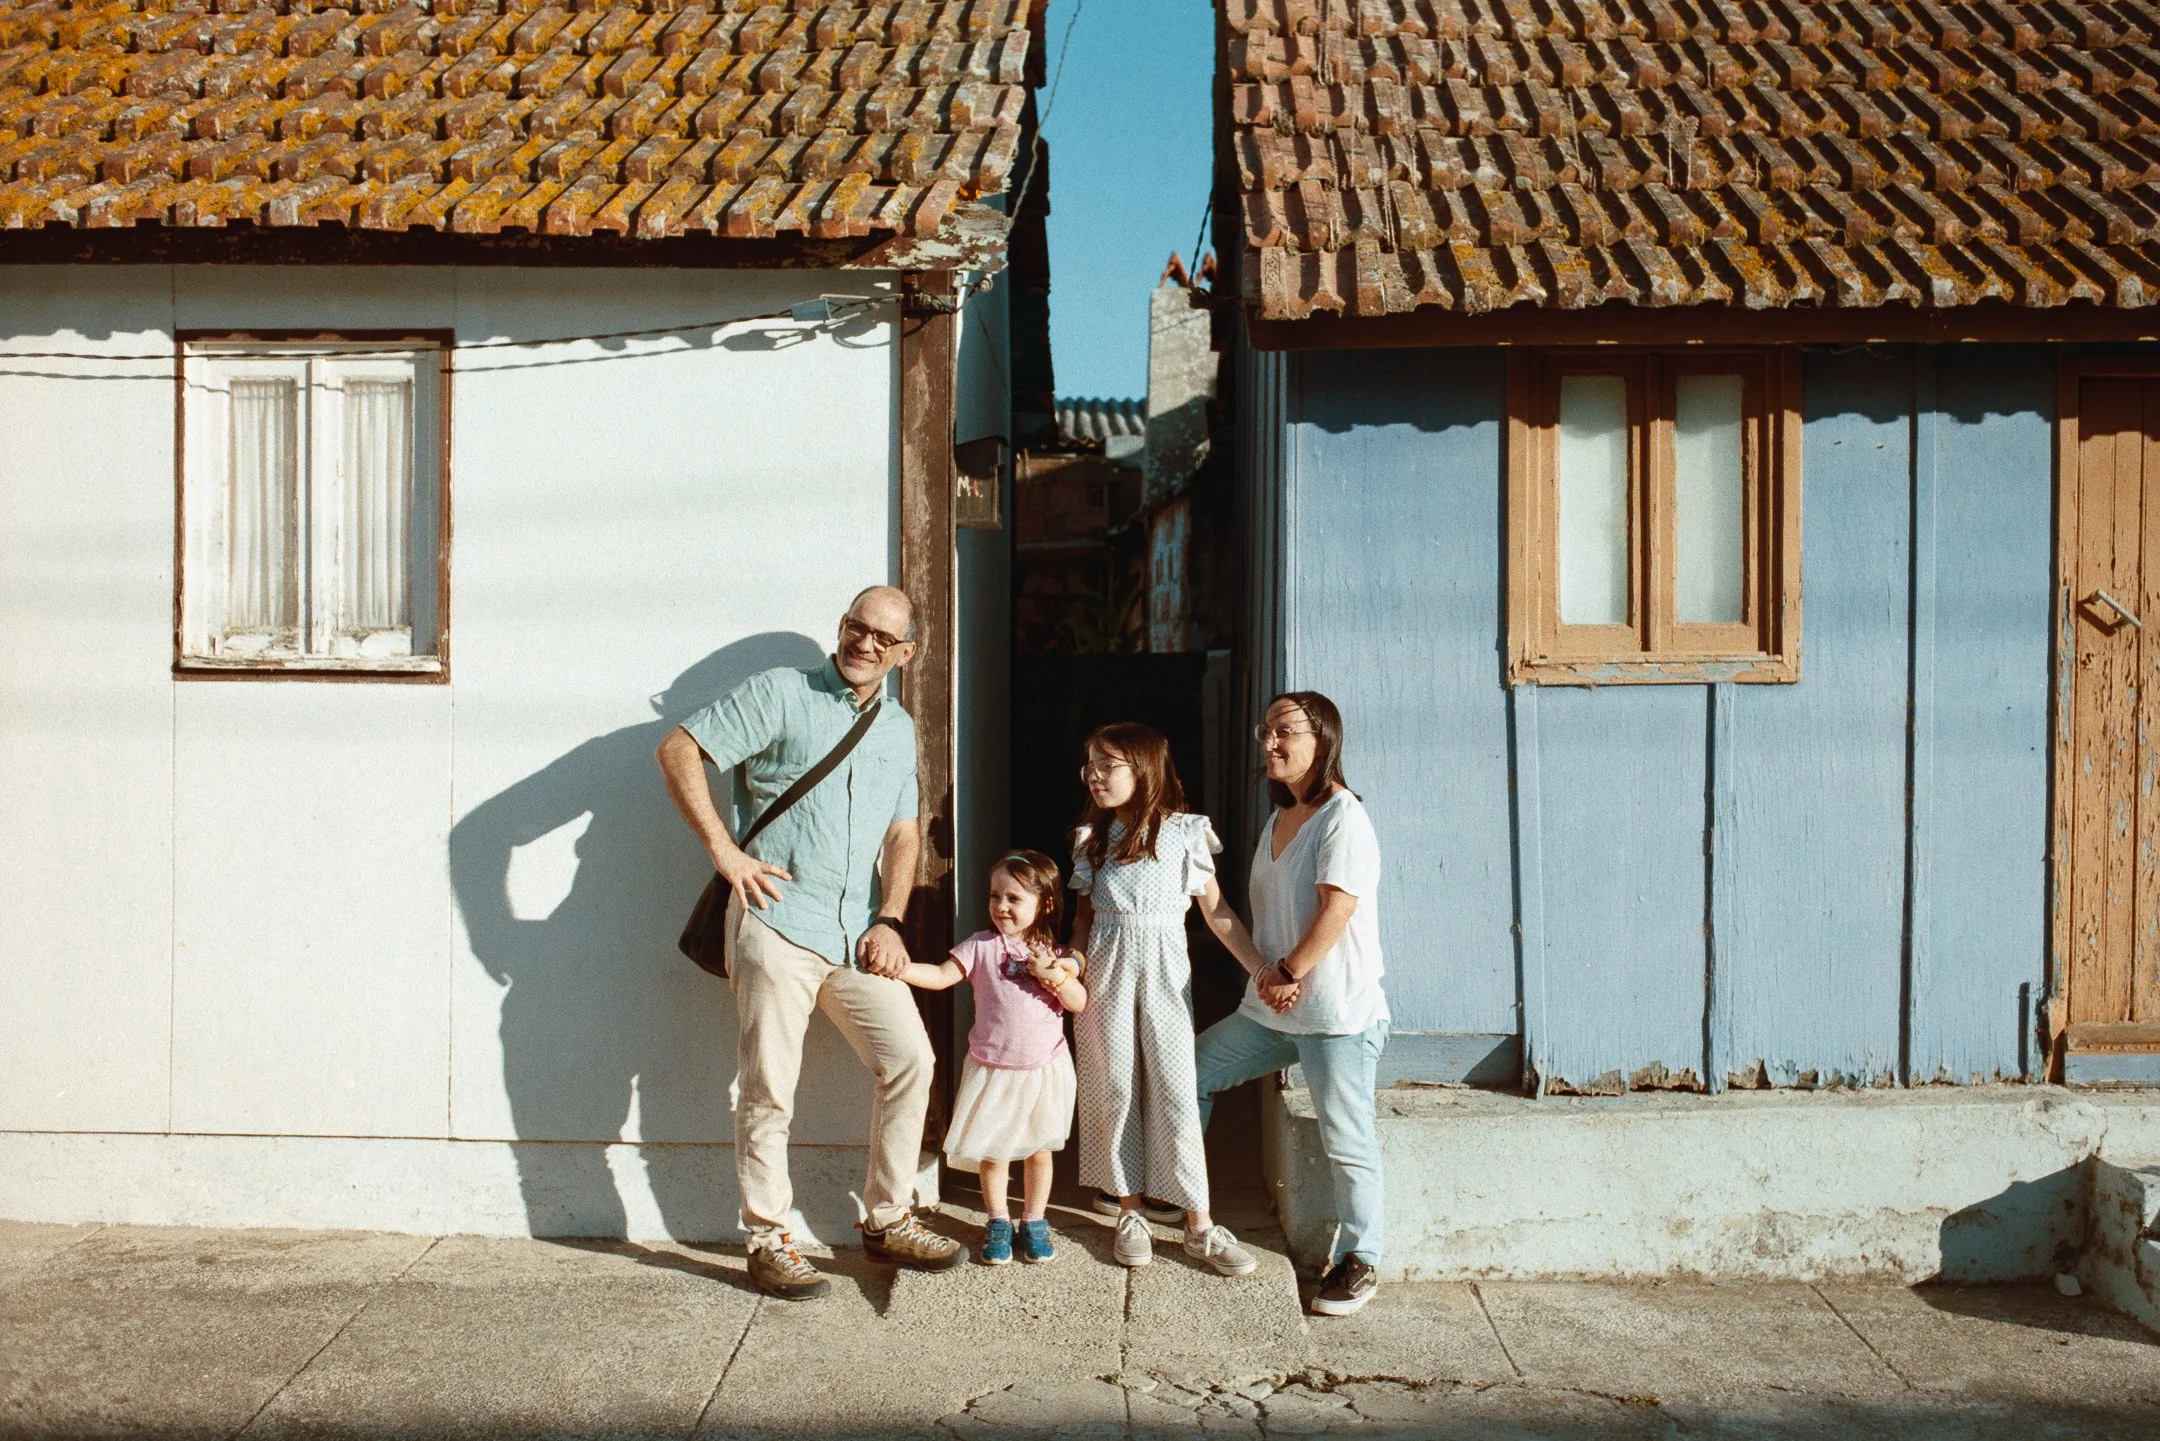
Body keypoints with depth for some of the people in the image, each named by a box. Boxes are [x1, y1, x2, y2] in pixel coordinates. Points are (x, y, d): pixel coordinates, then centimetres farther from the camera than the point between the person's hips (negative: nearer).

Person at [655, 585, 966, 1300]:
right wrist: (724, 852, -13)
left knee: (910, 1058, 0)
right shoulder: (780, 693, 0)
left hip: (858, 936, 5)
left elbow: (904, 833, 16)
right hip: (777, 923, -5)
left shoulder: (898, 730, 17)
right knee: (768, 1090, -1)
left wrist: (889, 920, 3)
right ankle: (769, 1242, 14)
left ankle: (888, 1220, 15)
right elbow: (678, 750, -7)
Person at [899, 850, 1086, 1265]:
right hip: (992, 1070, -1)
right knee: (992, 1150, 7)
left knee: (1038, 1149, 10)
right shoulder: (981, 946, -5)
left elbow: (1079, 1003, -1)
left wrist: (1056, 977, -18)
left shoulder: (1054, 953, 0)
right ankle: (997, 1223, 26)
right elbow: (941, 976, -11)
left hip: (1044, 1069, 1)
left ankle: (1034, 1222, 28)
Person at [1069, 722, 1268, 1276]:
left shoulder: (1185, 833, -2)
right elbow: (1083, 915, 11)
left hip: (1165, 971, -3)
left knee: (1176, 1092, -4)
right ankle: (1130, 1214, 19)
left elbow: (1217, 912, 0)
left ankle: (1200, 1227, 4)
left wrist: (1265, 972, -6)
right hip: (1105, 971, 3)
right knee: (1114, 1090, 6)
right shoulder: (1091, 837, 7)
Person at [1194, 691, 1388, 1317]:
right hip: (1271, 1007, 9)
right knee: (1189, 1071, 15)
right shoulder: (1277, 820, 14)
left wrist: (1289, 971, -14)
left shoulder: (1342, 815, -13)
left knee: (1347, 1141, 0)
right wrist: (1265, 974, -1)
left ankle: (1359, 1260, 16)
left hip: (1338, 1013, -9)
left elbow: (1337, 907, -20)